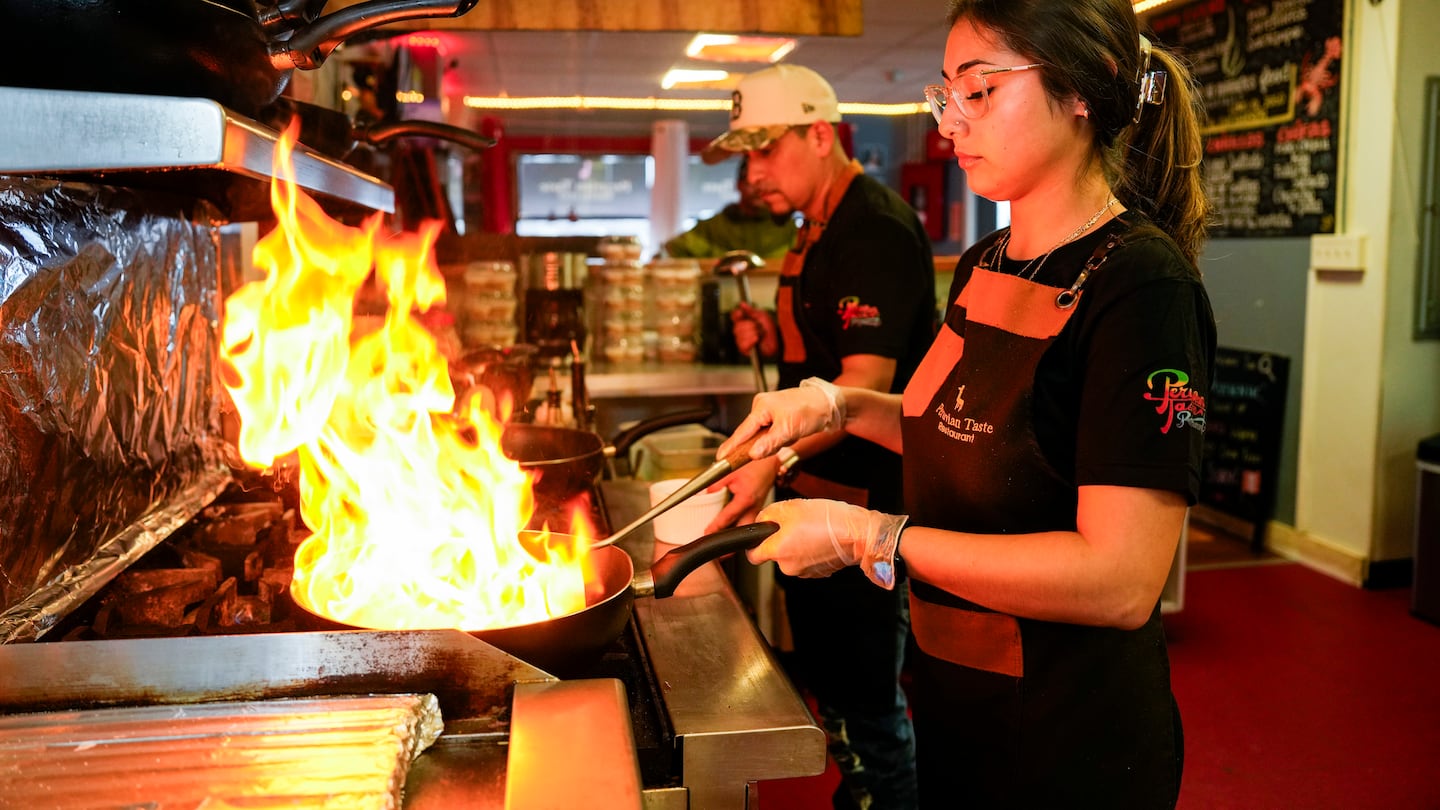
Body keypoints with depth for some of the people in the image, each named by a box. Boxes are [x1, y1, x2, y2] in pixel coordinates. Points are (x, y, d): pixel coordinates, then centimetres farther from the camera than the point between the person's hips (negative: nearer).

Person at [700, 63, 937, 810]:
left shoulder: (877, 229, -17)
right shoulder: (819, 230, 14)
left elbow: (869, 379, -26)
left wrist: (775, 458, -37)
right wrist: (775, 339, 5)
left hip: (863, 502, -10)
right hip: (814, 492, 10)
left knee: (865, 703, 1)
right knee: (823, 681, 21)